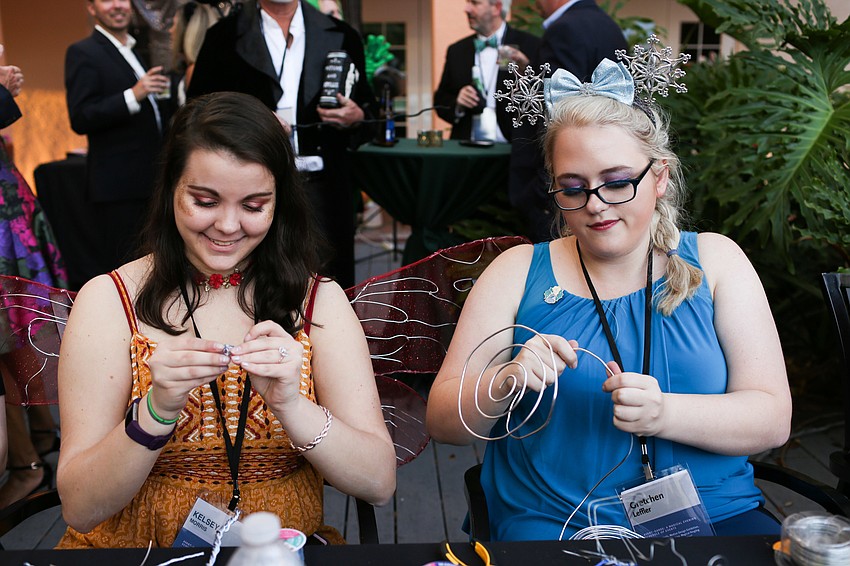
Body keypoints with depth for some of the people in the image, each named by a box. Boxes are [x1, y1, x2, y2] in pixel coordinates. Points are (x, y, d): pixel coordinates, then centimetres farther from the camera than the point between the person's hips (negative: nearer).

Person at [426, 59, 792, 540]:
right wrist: (503, 384, -21)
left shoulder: (714, 260, 6)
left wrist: (663, 414, -20)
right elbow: (443, 423, 1)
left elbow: (773, 418, -2)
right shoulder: (518, 272, 3)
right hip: (551, 524, 2)